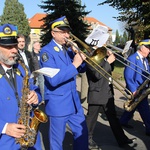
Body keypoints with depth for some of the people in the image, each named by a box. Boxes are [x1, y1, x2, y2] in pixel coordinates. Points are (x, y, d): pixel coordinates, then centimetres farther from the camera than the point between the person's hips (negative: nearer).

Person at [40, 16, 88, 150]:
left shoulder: (68, 49, 8)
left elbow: (82, 69, 9)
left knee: (82, 132, 14)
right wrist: (74, 64, -28)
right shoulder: (47, 51, -15)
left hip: (74, 101, 7)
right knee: (57, 139, 9)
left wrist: (77, 54, -9)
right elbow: (53, 79, -26)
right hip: (57, 103, -6)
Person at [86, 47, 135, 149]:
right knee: (92, 118, 8)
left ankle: (122, 140, 22)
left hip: (108, 93, 8)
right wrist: (108, 62, -22)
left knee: (113, 117, 14)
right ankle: (88, 139, 24)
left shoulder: (103, 55, 7)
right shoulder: (91, 58, -16)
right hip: (96, 94, -8)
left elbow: (110, 69, 18)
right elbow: (97, 74, -26)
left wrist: (111, 58, 1)